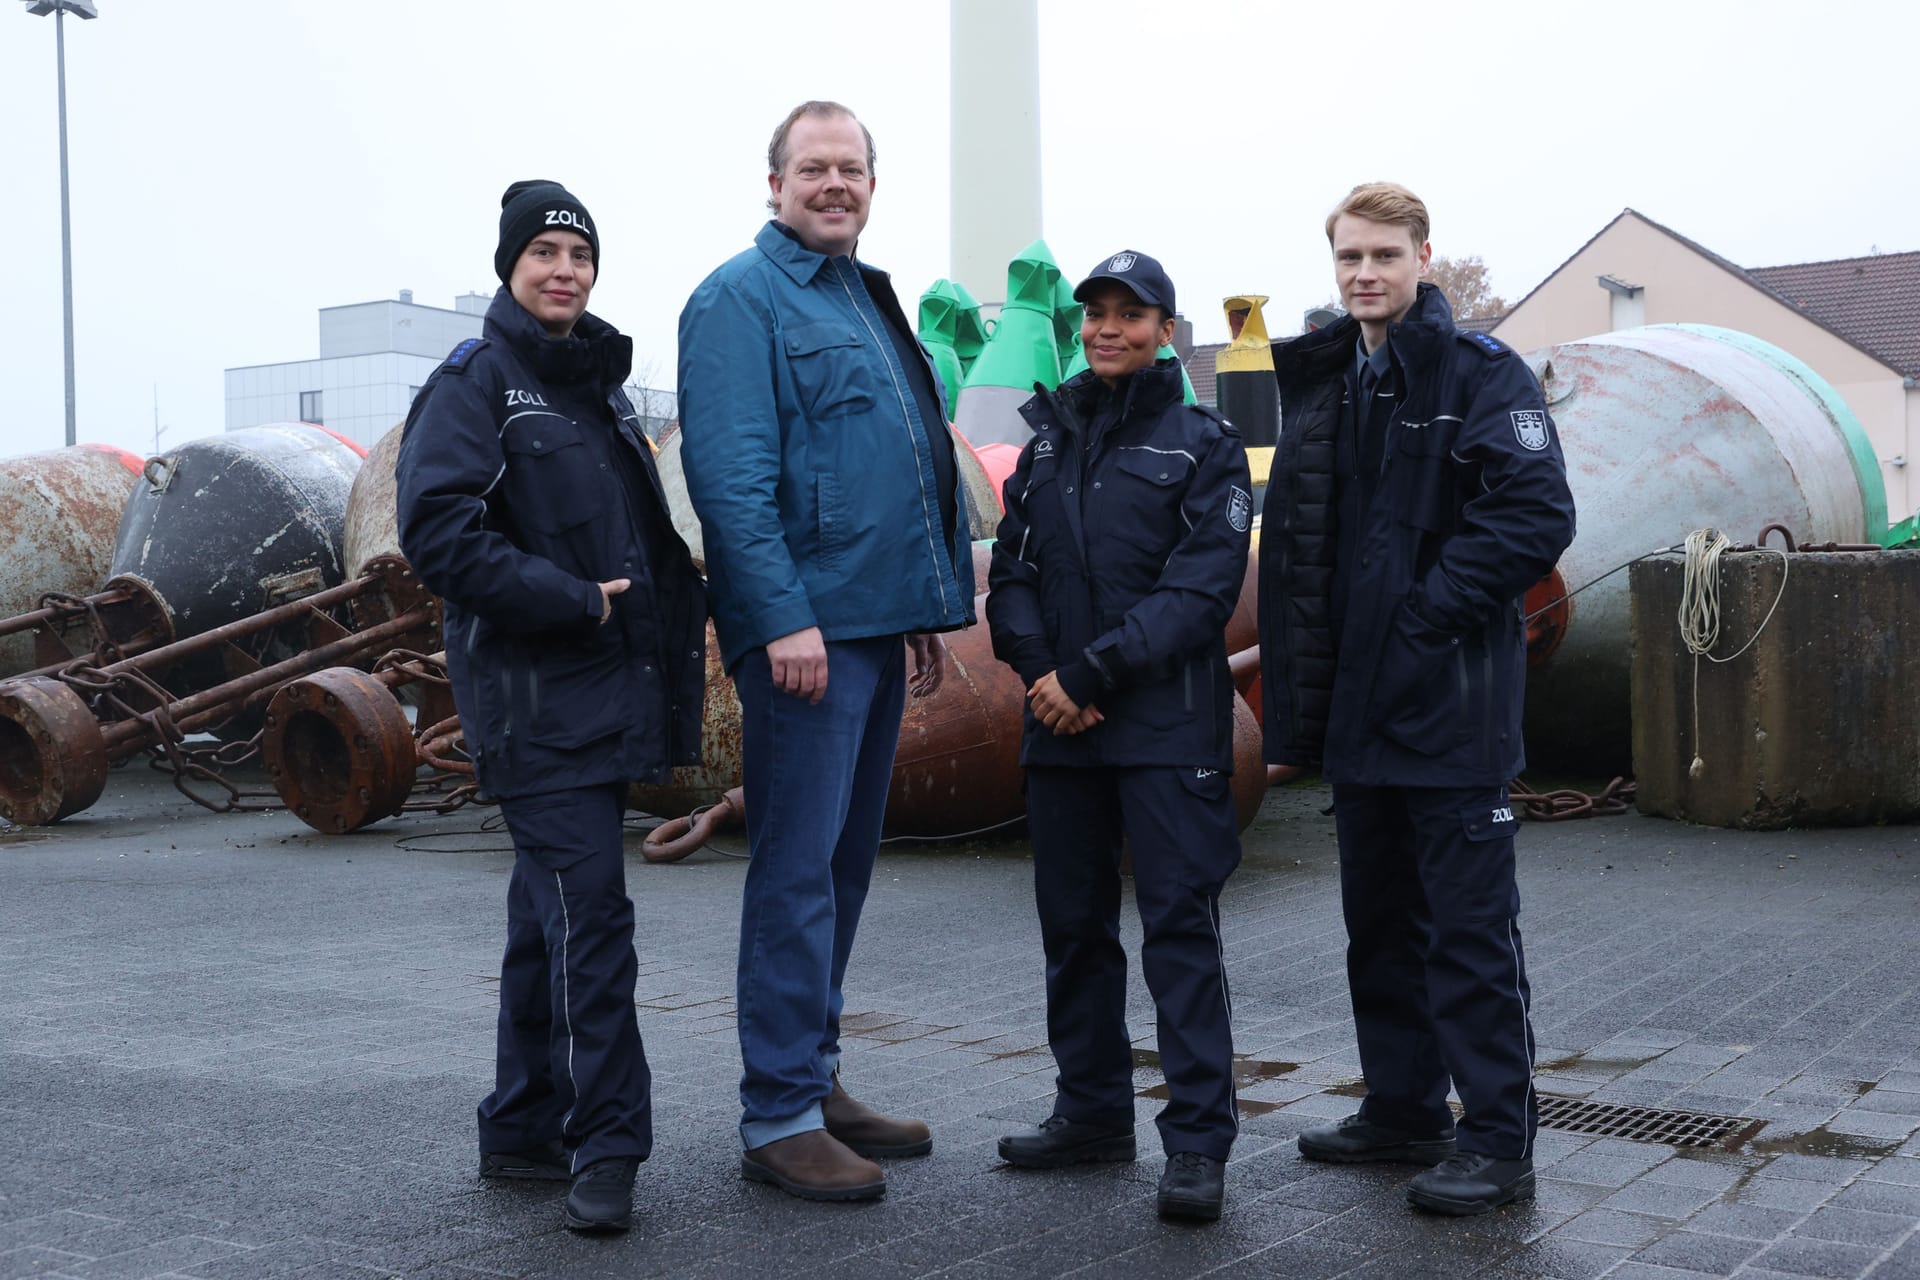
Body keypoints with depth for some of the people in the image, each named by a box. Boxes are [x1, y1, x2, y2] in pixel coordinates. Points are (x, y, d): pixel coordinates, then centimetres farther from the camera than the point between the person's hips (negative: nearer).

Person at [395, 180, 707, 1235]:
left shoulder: (598, 386, 19)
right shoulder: (474, 381, -5)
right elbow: (438, 532, -17)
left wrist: (680, 607, 8)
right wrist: (573, 600, -17)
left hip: (606, 690, 8)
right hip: (533, 692, -8)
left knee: (550, 911, 13)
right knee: (587, 911, -12)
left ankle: (524, 1129, 22)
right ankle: (604, 1146, -6)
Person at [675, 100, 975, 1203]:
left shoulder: (869, 298, 21)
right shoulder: (741, 298, -6)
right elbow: (730, 475, -16)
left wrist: (929, 610, 20)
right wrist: (785, 617, -23)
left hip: (877, 623, 9)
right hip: (805, 626, -9)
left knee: (845, 862, 13)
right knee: (799, 868, -6)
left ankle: (817, 1080, 23)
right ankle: (779, 1118, 1)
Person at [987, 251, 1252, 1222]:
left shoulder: (1204, 443, 0)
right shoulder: (1048, 442, 15)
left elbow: (1201, 587, -10)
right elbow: (1011, 572, 11)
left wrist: (1092, 674, -15)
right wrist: (1040, 669, -8)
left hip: (1168, 726, -5)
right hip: (1058, 726, 5)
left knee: (1179, 922, -6)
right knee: (1073, 922, 11)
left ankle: (1198, 1138, -1)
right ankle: (1092, 1111, 24)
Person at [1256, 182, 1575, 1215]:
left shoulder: (1481, 373, -6)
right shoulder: (1321, 385, 14)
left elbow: (1537, 517, -16)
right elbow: (1291, 542, 16)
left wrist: (1427, 610, -17)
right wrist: (1298, 691, 10)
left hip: (1450, 704, -7)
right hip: (1355, 704, 7)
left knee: (1469, 927, -2)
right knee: (1381, 922, 15)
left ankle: (1498, 1140, 6)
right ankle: (1402, 1109, 28)